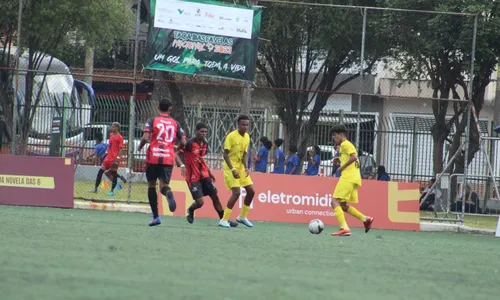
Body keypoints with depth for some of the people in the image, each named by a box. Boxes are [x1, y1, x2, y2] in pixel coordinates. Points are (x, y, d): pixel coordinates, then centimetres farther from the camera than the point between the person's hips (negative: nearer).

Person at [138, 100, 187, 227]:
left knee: (151, 185, 14)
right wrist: (177, 149, 26)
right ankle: (168, 193, -42)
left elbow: (145, 138, -10)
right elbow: (183, 142, 5)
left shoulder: (152, 121, 3)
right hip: (168, 158, 1)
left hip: (153, 158, -1)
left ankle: (156, 216, 9)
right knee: (164, 184, -1)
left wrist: (140, 146, 10)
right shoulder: (175, 123, 10)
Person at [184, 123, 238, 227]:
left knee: (215, 196, 5)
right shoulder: (190, 143, -16)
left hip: (204, 175, 7)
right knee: (199, 202, -11)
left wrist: (209, 172, 23)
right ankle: (190, 211, 23)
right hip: (193, 178, -7)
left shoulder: (205, 144, 8)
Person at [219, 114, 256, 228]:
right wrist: (233, 169, -24)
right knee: (236, 192, -19)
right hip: (230, 168, -8)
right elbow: (225, 155, -16)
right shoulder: (231, 136, -16)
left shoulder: (247, 137, 5)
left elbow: (245, 154, 7)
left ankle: (242, 216, 23)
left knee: (251, 191, 7)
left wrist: (246, 167, -10)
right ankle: (224, 220, -13)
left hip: (241, 168, 8)